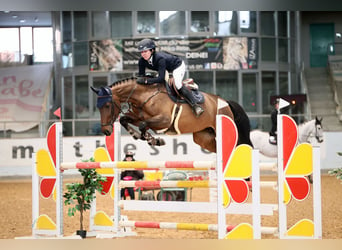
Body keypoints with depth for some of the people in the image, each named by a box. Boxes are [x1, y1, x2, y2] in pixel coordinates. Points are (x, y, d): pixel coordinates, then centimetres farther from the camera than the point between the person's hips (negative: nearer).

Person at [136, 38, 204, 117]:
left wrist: (146, 80, -49)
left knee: (177, 84, -27)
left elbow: (161, 78, -45)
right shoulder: (142, 61, -20)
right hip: (166, 70, 9)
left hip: (178, 66, -9)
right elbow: (141, 76, -13)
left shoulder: (160, 58, -41)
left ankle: (195, 105, -25)